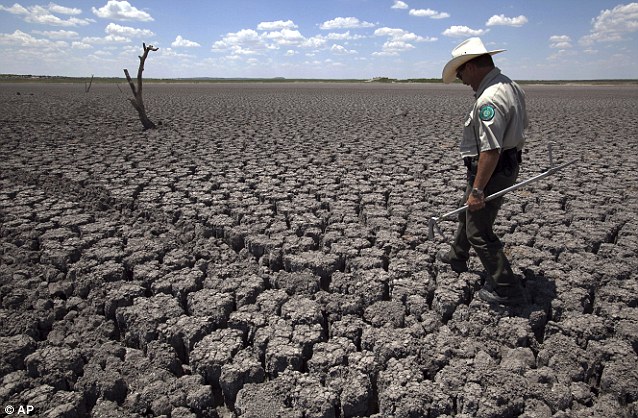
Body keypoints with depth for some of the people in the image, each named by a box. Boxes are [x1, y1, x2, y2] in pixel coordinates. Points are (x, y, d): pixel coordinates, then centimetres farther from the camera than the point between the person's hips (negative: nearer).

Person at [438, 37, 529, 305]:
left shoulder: (489, 99, -27)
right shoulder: (511, 87, 6)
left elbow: (490, 150, -31)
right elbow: (522, 125, 19)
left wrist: (478, 190, -25)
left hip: (491, 170, -11)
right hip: (509, 164, 11)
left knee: (480, 232, 1)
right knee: (468, 212, 27)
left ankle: (507, 290, 13)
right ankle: (457, 257, 49)